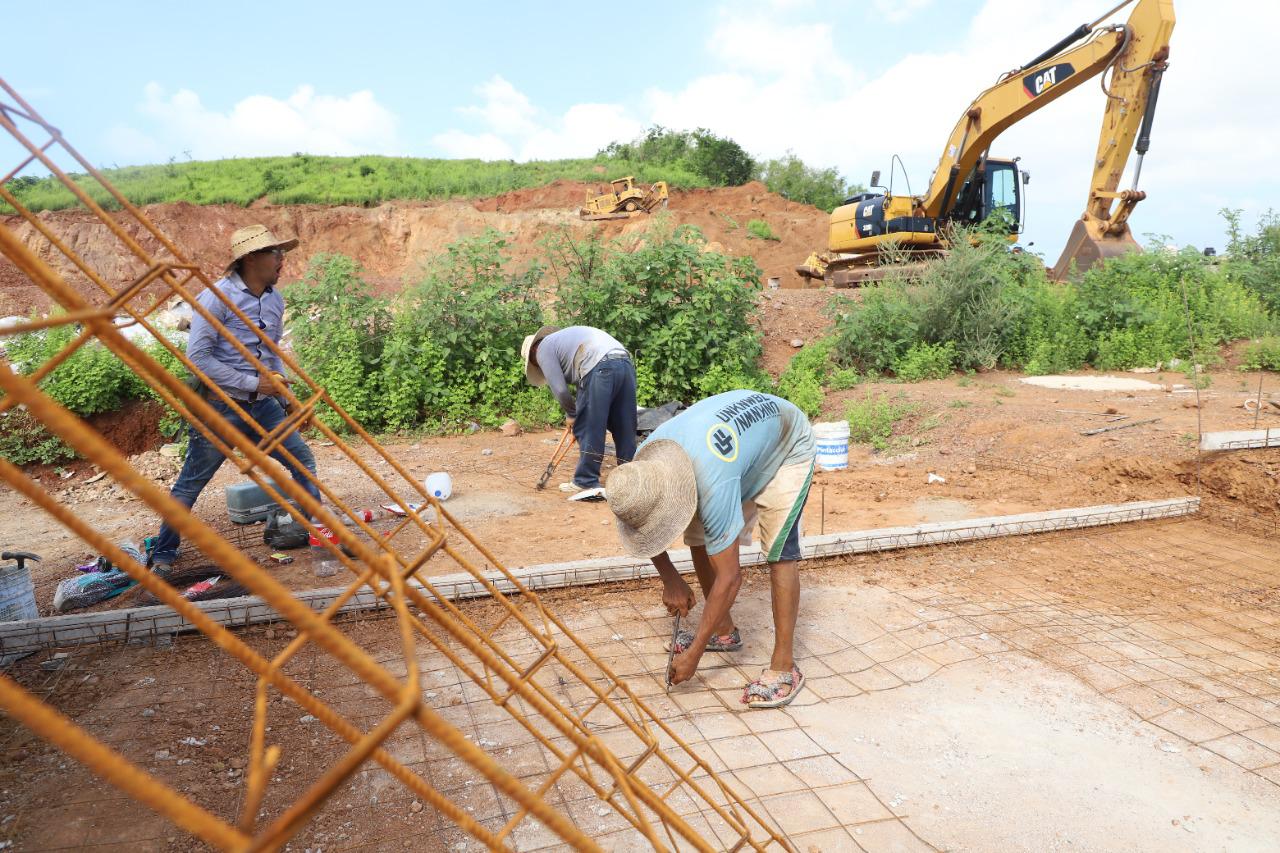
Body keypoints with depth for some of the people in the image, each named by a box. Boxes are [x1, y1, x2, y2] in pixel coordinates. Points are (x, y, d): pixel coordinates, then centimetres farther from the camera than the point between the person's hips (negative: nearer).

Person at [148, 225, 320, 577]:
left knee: (303, 461, 5)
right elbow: (197, 358, -19)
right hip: (220, 408, -6)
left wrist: (282, 383, 1)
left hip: (262, 404, 6)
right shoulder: (216, 297, -15)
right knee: (190, 484, 5)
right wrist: (253, 383, -19)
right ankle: (163, 555, 21)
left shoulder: (275, 300, 6)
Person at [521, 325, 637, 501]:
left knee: (588, 431, 3)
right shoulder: (563, 338, 36)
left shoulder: (543, 349, 11)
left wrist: (571, 414, 19)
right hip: (626, 364, 9)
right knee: (625, 432, 12)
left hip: (600, 368, -8)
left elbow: (559, 389, 4)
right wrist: (577, 412, 31)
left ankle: (587, 483, 9)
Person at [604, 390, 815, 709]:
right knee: (700, 540, 0)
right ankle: (724, 630, 18)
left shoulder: (714, 485, -43)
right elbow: (643, 527, 0)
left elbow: (728, 578, -36)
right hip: (745, 438, 7)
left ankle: (784, 667, -14)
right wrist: (669, 579, -5)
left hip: (787, 448, -7)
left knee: (779, 553, -21)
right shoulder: (644, 463, -23)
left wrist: (694, 654, -30)